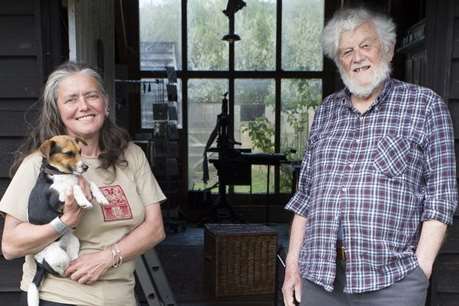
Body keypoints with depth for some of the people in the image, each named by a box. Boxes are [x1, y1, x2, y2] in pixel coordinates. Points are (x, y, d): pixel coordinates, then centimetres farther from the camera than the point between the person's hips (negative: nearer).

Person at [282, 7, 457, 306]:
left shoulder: (426, 105, 2)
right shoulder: (326, 111, 11)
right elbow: (305, 194, 12)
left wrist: (421, 269, -10)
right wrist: (293, 262, 7)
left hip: (391, 280, -3)